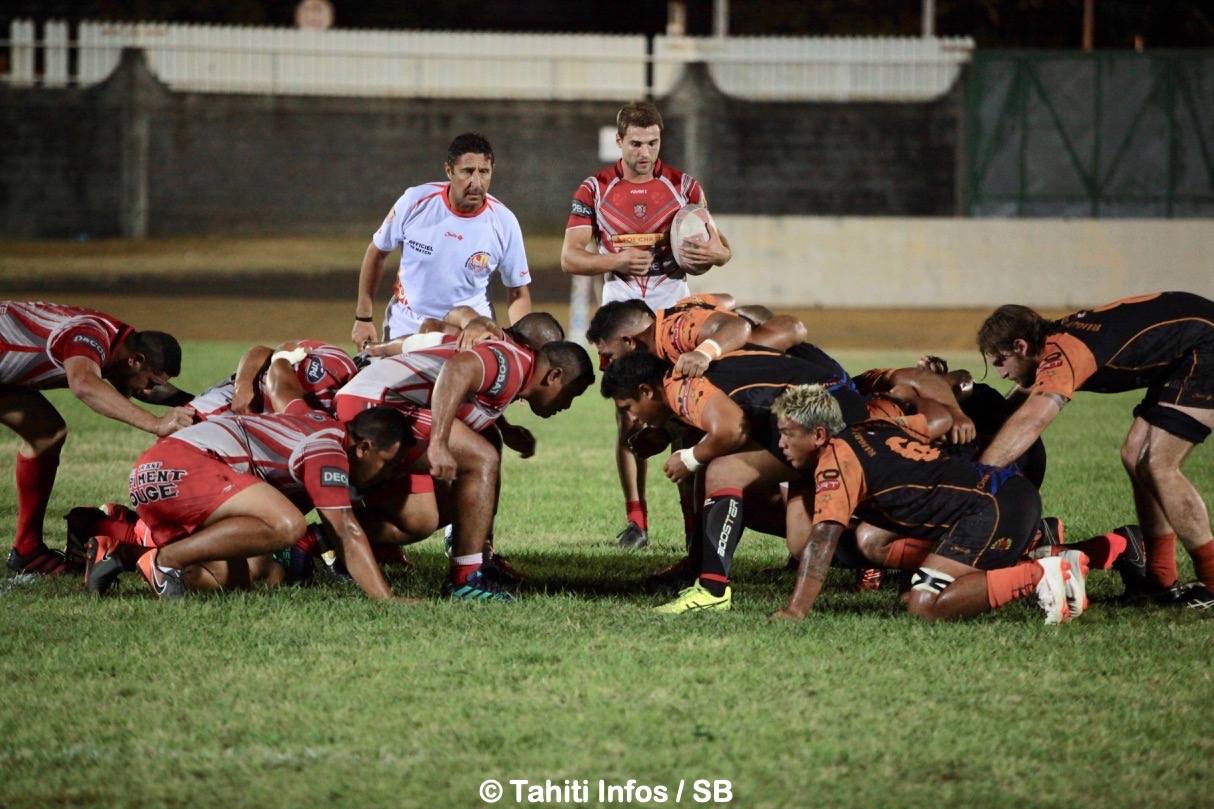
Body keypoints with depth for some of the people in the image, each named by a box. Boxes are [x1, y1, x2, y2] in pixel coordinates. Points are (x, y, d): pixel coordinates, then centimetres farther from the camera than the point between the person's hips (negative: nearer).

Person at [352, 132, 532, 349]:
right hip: (407, 326, 0)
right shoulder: (415, 202, -15)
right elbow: (377, 253, 0)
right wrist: (363, 318, 1)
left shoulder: (504, 223, -14)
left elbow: (518, 293, -4)